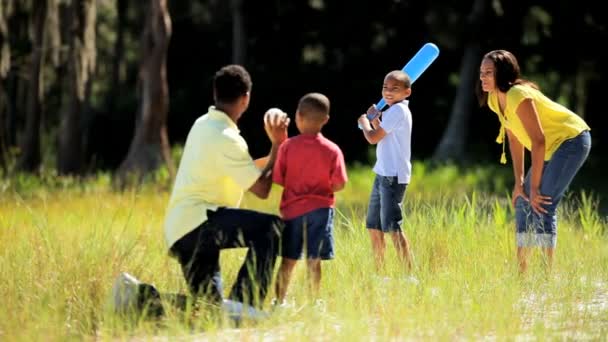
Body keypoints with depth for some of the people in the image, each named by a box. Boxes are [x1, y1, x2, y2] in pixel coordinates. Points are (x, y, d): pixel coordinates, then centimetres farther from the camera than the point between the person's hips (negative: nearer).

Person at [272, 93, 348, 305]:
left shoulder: (287, 147, -7)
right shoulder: (332, 151, -7)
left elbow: (278, 180, -5)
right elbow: (339, 185, -8)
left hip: (292, 208, 1)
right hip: (320, 208, -1)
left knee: (288, 260, 10)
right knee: (313, 261, 1)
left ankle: (279, 302, 15)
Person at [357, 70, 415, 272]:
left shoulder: (398, 111, -13)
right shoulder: (393, 111, 17)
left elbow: (373, 138, -16)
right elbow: (381, 137, 24)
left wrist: (364, 121, 3)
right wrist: (375, 120, 9)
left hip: (393, 176, -10)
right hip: (383, 174, 10)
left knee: (392, 227, -15)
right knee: (373, 226, 14)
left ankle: (410, 273, -17)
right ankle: (379, 271, 22)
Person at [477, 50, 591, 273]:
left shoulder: (518, 96, -26)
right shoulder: (494, 100, 1)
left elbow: (538, 141, -26)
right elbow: (514, 139, 8)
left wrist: (534, 186, -23)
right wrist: (519, 182, 4)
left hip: (571, 140, -10)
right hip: (552, 147, 10)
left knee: (542, 204, -19)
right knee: (523, 202, 9)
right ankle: (521, 270, 14)